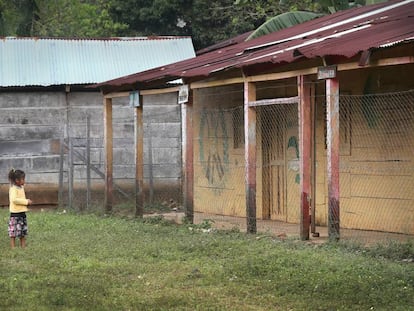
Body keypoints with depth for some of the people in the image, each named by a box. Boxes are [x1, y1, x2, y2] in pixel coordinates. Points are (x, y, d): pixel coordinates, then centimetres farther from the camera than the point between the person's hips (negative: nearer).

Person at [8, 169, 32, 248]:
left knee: (23, 233, 12)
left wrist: (27, 201, 6)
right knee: (13, 233, -3)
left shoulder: (21, 187, 14)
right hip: (15, 213, -9)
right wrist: (26, 201, -22)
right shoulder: (13, 189, -14)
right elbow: (14, 199, -26)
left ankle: (23, 247, 18)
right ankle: (13, 248, 1)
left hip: (22, 213, 9)